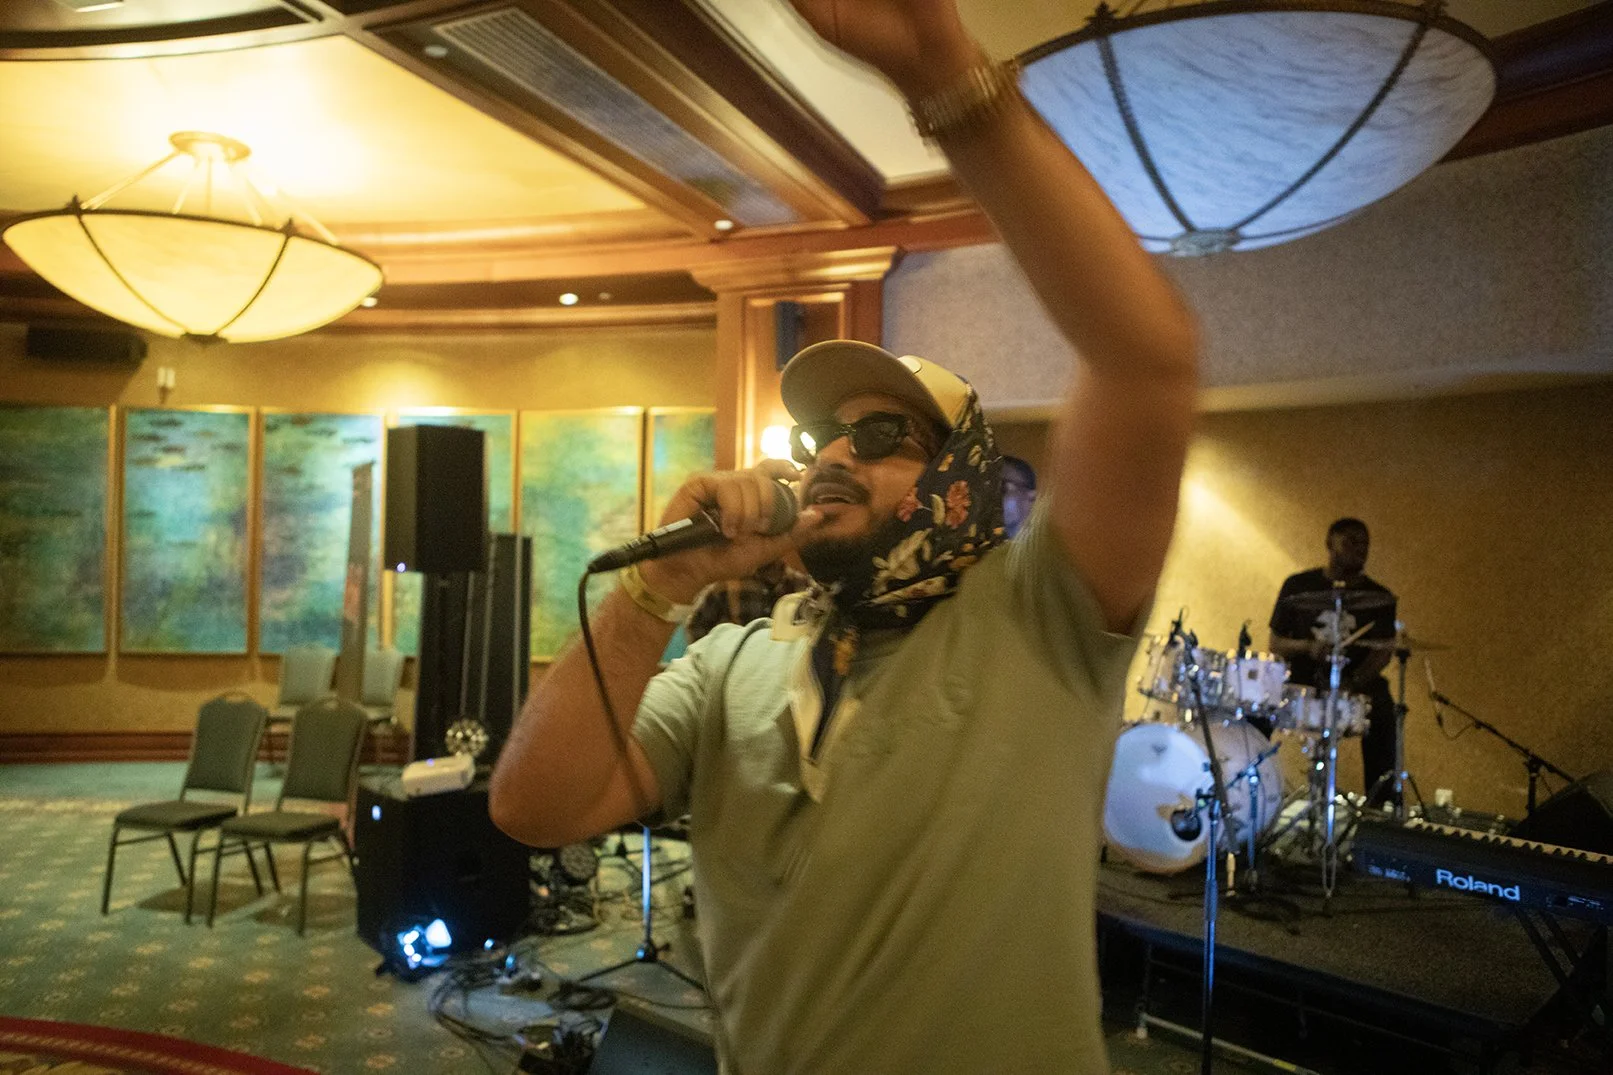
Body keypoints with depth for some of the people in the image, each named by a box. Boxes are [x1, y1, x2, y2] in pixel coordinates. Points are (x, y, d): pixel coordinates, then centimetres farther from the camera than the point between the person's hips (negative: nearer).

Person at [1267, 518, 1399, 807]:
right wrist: (1307, 647, -17)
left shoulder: (1379, 597, 6)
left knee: (1382, 711, -31)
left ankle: (1382, 803, -16)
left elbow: (1382, 650, -4)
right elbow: (1276, 644, 5)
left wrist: (1352, 682, -23)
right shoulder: (1298, 586, 4)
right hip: (1301, 683, 0)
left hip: (1358, 685, 0)